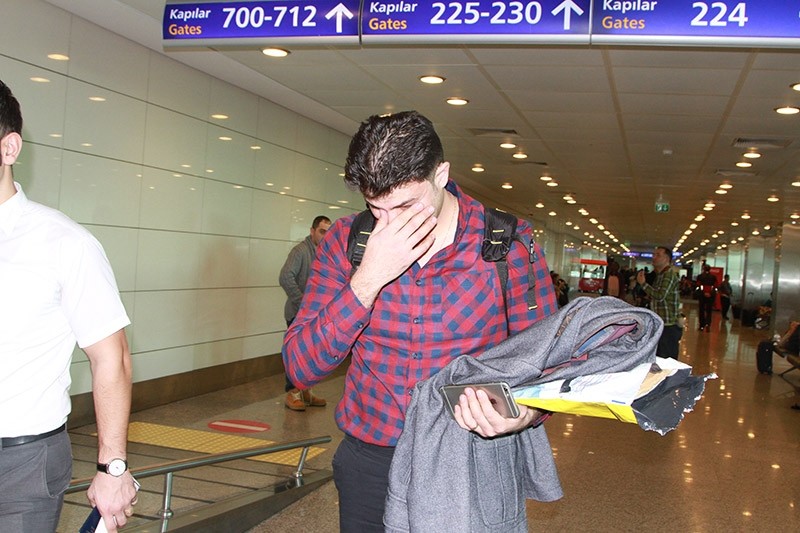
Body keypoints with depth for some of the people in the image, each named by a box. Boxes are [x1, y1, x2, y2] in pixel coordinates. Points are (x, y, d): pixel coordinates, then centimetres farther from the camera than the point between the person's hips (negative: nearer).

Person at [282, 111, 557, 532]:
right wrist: (370, 277, -22)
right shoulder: (346, 240, -5)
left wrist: (524, 414, -30)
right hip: (370, 461, 2)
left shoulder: (508, 242, -11)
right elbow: (301, 368, -10)